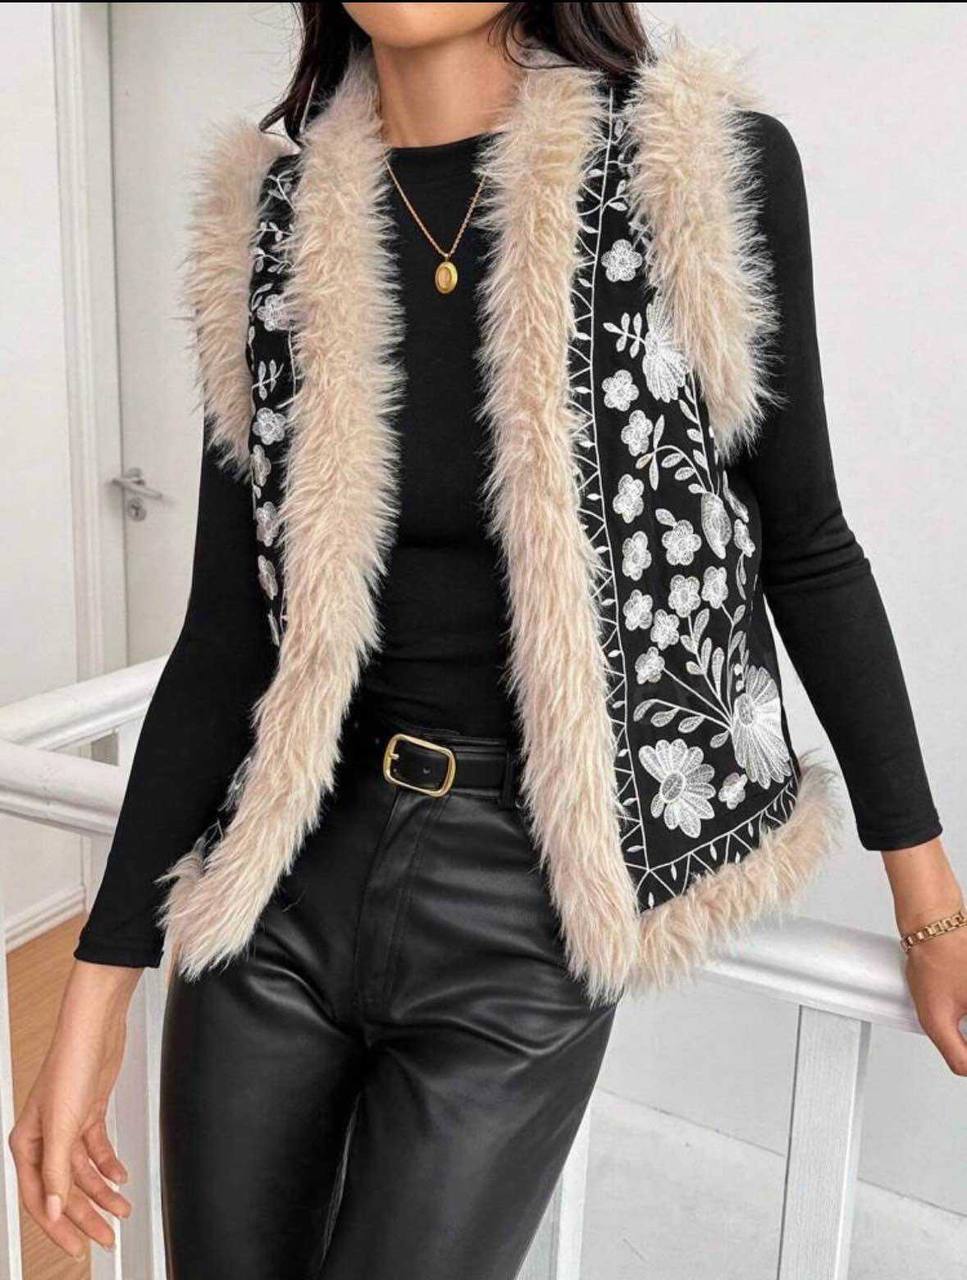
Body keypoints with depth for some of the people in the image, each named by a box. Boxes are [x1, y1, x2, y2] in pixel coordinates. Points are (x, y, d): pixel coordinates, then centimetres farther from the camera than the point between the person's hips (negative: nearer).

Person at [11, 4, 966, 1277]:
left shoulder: (712, 171, -8)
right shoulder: (272, 221, -1)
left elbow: (805, 546, 0)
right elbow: (227, 630, 0)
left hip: (527, 921, -2)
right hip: (285, 883, 3)